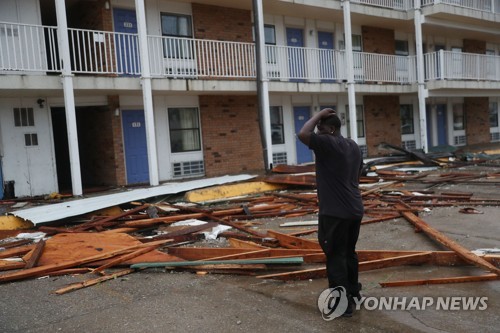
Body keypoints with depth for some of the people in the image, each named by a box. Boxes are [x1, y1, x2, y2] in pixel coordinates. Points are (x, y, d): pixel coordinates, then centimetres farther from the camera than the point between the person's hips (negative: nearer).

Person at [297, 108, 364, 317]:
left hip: (335, 212, -9)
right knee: (349, 253, 19)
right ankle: (353, 293, 30)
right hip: (355, 209, 9)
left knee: (336, 257, -1)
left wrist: (319, 115, -12)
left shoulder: (327, 143, -15)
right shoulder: (354, 146, 13)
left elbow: (303, 134, -26)